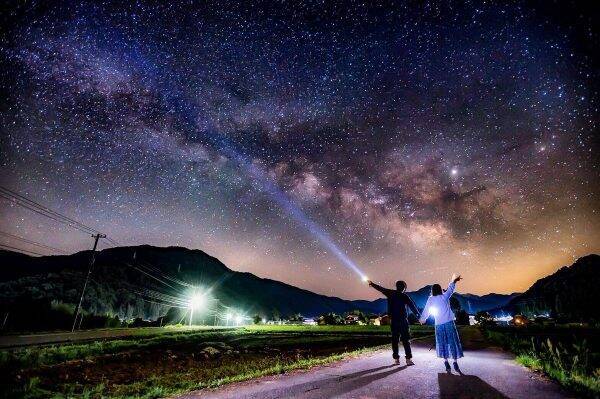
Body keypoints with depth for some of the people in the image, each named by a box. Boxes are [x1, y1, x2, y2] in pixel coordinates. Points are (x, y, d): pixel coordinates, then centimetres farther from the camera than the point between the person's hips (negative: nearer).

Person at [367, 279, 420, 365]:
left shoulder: (391, 293, 4)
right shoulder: (404, 296, -4)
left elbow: (380, 288, 15)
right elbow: (412, 306, -4)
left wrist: (372, 284, 28)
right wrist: (419, 316, 3)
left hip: (393, 320, 3)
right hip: (403, 320, -3)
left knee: (394, 340, 9)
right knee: (406, 340, 0)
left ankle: (396, 359, 10)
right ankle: (408, 359, -4)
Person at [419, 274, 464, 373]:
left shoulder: (430, 299, 0)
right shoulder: (445, 296, 0)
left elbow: (426, 311, 8)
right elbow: (451, 289, 18)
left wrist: (422, 319, 25)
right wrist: (454, 281, 36)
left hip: (439, 325, 1)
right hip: (449, 323, -1)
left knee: (442, 344, 9)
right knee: (453, 342, 5)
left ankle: (446, 363, 5)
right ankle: (455, 363, 2)